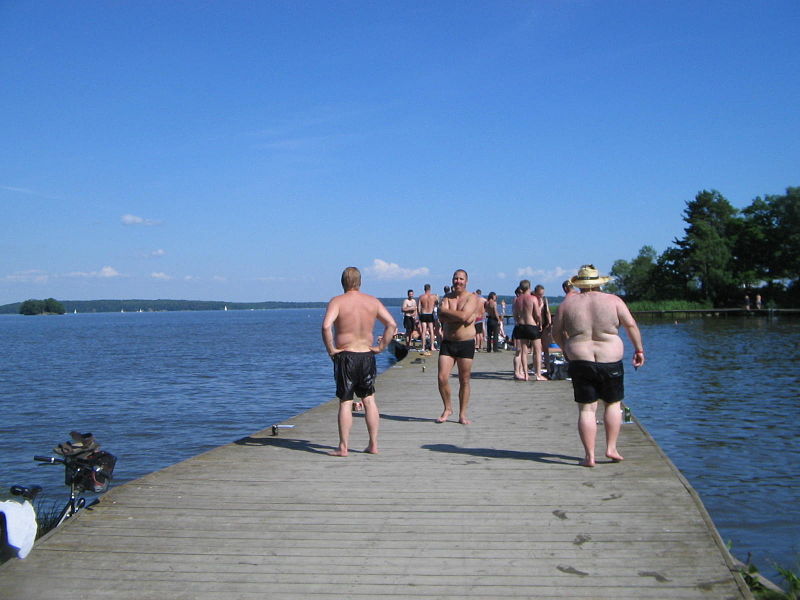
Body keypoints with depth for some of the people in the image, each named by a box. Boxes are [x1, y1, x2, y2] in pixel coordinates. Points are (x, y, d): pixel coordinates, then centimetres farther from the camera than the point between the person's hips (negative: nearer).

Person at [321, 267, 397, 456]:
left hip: (345, 356, -3)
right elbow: (392, 324, 1)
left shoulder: (337, 302, -8)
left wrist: (331, 349, -13)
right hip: (367, 355, 3)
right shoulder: (372, 301, 5)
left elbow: (326, 326, -23)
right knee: (369, 400, 12)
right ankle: (373, 444, 14)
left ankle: (343, 447, 4)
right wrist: (381, 347, 5)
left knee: (345, 402, 2)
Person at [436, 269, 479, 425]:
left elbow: (463, 315, -21)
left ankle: (462, 414, 14)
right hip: (447, 342, 3)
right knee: (442, 378, -5)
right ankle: (448, 408, 16)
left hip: (466, 343, -3)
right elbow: (442, 318, -9)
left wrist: (446, 310, -9)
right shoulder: (446, 298, 9)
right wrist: (461, 317, -17)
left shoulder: (472, 298, -2)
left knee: (464, 381, 3)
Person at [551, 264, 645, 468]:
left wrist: (566, 350, 24)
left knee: (586, 409, 4)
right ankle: (611, 448, 17)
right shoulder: (613, 300, 0)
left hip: (580, 363, 0)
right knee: (613, 404, 18)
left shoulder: (567, 303, 2)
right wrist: (639, 349, 10)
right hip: (610, 362, 0)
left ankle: (589, 456, 3)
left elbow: (556, 332, 9)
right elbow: (631, 325, -1)